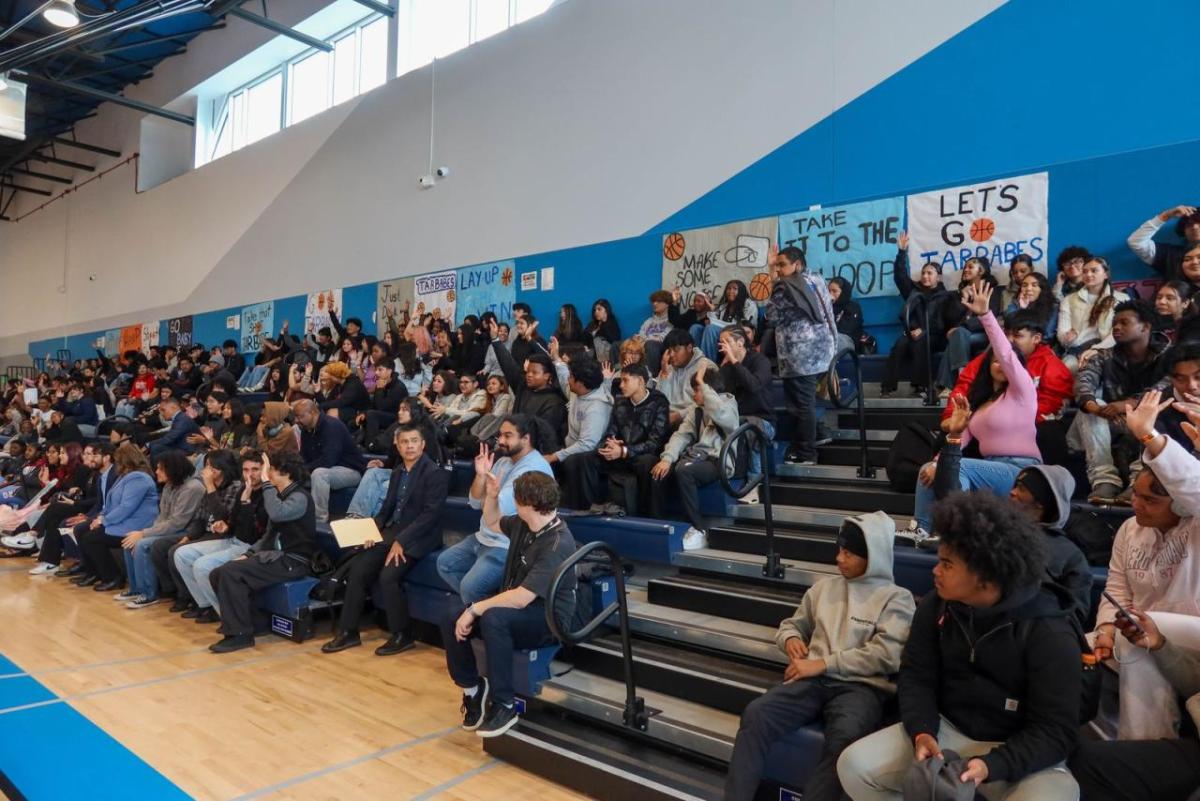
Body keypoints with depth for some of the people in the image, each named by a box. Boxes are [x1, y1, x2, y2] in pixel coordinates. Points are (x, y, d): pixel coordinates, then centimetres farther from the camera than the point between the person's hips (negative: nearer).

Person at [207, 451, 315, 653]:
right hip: (275, 555, 9)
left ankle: (240, 633, -16)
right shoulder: (282, 496, 18)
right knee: (219, 574, -4)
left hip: (292, 561, -9)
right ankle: (242, 621, 6)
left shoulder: (300, 497, -11)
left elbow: (276, 513, -33)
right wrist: (248, 554, 9)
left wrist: (266, 481, -24)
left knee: (231, 572, -23)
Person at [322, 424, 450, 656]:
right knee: (357, 568, -8)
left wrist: (401, 541, -21)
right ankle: (348, 632, 4)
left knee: (388, 575, -26)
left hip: (417, 538, -7)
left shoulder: (435, 473, -9)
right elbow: (387, 508, 19)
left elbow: (431, 514, -17)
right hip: (392, 532, 7)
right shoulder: (397, 472, 15)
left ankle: (402, 635, -7)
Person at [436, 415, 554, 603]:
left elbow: (499, 508, -25)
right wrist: (481, 475, -10)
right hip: (485, 537, 10)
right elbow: (475, 503, 8)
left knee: (470, 587, -21)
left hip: (508, 547, -10)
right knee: (445, 562, 11)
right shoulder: (504, 460, 8)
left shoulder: (534, 469, -21)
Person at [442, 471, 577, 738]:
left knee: (492, 619, -37)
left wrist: (474, 609, -26)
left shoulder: (558, 545, -28)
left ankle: (504, 706, -22)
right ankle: (473, 688, 9)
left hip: (547, 619, -8)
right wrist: (492, 495, 4)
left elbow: (521, 598, -33)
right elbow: (492, 523, 22)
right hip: (513, 603, 8)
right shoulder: (524, 523, -1)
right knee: (451, 623, -11)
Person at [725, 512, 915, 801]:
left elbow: (886, 655, -8)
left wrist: (823, 663, -12)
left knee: (845, 735, -38)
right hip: (813, 680, 4)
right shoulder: (824, 587, 20)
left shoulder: (896, 598, 6)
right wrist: (791, 639, 5)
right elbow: (791, 624, 31)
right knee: (756, 713, -25)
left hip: (861, 687, -4)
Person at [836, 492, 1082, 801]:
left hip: (1020, 751, -4)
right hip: (947, 729, 4)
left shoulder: (1050, 634, -17)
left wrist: (992, 765, -30)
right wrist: (922, 731, -18)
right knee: (854, 765, -13)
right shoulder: (936, 605, -3)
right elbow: (916, 676, 2)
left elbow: (1055, 731, -16)